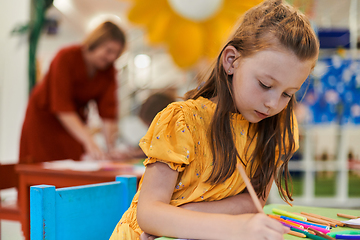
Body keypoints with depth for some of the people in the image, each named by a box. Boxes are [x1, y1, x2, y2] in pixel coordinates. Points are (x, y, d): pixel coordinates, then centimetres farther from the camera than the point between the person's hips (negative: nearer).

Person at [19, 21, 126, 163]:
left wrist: (111, 147, -27)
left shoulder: (109, 70, -10)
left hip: (75, 118, 4)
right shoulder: (66, 58, -26)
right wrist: (89, 142, -42)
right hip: (44, 116, -4)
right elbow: (62, 108, -33)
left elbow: (107, 110, -14)